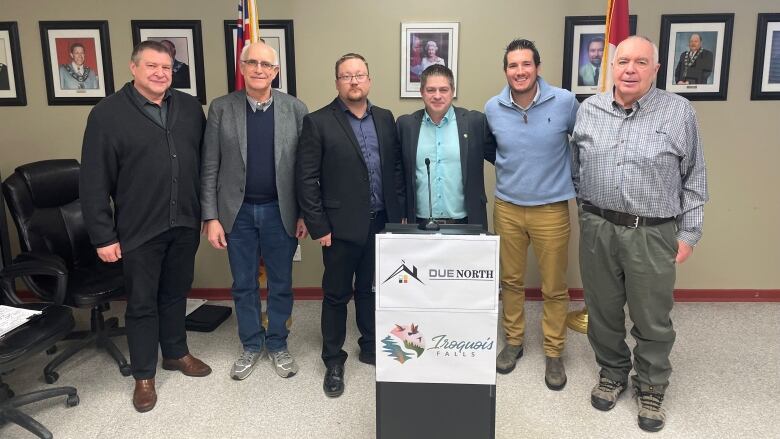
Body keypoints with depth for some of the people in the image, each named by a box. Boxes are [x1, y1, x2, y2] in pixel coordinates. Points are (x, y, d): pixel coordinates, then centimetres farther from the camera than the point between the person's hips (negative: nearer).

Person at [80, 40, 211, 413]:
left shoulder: (190, 108, 4)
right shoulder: (107, 114, -7)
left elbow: (205, 161, 8)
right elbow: (94, 182, -8)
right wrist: (103, 235, -10)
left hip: (185, 224, 4)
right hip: (139, 229, -3)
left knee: (176, 294, 19)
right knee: (142, 303, 9)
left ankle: (176, 353, 39)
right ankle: (143, 375, 25)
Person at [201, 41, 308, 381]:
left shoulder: (295, 109, -2)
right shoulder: (221, 108, -2)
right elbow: (209, 168, -2)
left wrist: (305, 213, -2)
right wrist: (211, 217, -5)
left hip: (281, 211, 0)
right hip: (238, 212, 1)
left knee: (281, 284, 11)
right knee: (243, 285, 13)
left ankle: (277, 344, 30)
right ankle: (251, 345, 31)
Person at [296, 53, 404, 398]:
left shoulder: (385, 119, 8)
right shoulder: (318, 122, -6)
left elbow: (396, 168, 11)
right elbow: (306, 179, -9)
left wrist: (397, 213, 6)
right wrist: (318, 226, -11)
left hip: (381, 225, 4)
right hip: (341, 227, -4)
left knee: (371, 290, 17)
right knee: (336, 295, 8)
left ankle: (371, 347, 34)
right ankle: (333, 361, 23)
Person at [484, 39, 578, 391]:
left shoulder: (564, 102, -11)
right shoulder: (492, 108, -4)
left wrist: (577, 180, 9)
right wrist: (510, 169, 10)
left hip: (551, 208, -2)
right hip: (506, 207, 2)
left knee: (554, 287, 7)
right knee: (511, 281, 14)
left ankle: (553, 353, 25)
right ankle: (513, 341, 33)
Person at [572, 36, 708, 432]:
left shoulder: (679, 112, -3)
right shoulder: (589, 109, 4)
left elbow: (694, 179, 1)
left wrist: (688, 233, 0)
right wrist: (587, 211, 11)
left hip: (653, 235, -2)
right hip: (597, 229, 3)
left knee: (652, 319, 9)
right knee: (602, 311, 15)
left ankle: (650, 388, 30)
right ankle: (612, 373, 37)